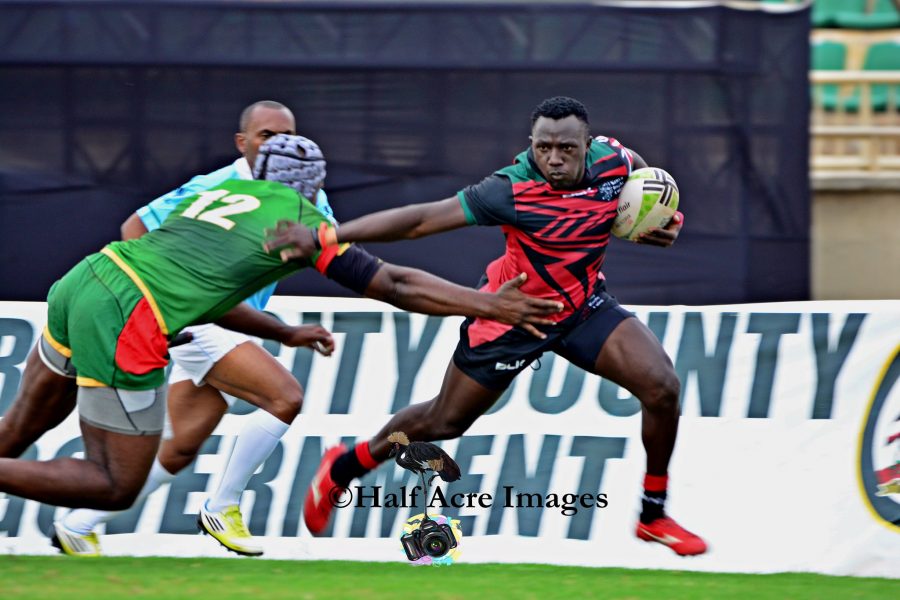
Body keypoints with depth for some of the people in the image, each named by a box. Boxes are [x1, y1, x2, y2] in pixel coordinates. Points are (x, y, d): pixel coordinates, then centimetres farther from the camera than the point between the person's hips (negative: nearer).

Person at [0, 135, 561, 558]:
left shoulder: (216, 194, 25)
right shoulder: (303, 222, 7)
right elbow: (394, 286, 7)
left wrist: (286, 332, 43)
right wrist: (488, 305, 12)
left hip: (82, 282, 7)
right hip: (125, 328, -7)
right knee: (117, 487, 4)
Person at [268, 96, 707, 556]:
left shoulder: (612, 160, -17)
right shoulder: (514, 191, -33)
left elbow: (640, 170, 12)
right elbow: (421, 219, -34)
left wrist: (663, 217, -6)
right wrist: (325, 238, -40)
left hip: (583, 303, 4)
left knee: (661, 387, -13)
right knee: (445, 421, 8)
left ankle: (653, 515, 7)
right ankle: (344, 468, 36)